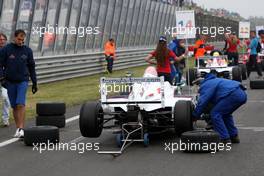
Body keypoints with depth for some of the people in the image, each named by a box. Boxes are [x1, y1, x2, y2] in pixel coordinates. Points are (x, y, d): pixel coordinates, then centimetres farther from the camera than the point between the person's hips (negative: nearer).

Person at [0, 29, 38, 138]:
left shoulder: (27, 51, 5)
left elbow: (32, 67, 11)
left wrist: (34, 83, 12)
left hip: (23, 81, -1)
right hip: (10, 82, 1)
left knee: (21, 104, -15)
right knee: (14, 106, 6)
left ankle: (21, 129, -18)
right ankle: (17, 128, 14)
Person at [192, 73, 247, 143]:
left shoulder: (205, 85, 6)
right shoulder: (213, 81, 35)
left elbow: (202, 102, -2)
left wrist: (195, 116, 10)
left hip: (233, 95, -10)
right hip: (242, 94, 10)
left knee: (215, 114, -2)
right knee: (225, 113, 28)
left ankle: (225, 139, -4)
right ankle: (234, 136, 25)